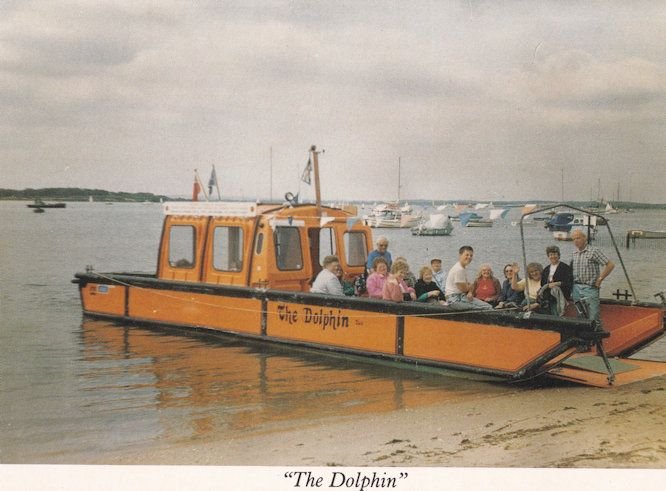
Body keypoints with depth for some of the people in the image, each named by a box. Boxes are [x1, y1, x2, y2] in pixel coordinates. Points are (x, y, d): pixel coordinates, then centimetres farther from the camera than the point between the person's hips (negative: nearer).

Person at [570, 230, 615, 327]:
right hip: (576, 289, 6)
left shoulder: (594, 251, -7)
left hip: (590, 289, -6)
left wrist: (600, 279, -9)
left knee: (593, 318, -8)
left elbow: (610, 265, -9)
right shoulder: (574, 253, 13)